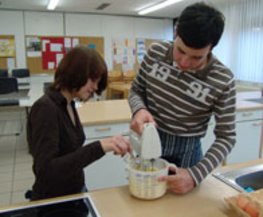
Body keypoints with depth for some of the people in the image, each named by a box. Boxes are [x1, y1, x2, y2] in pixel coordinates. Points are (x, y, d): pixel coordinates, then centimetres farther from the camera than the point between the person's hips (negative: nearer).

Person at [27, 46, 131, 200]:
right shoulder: (45, 108, -24)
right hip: (53, 200, -7)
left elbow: (70, 152, 7)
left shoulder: (68, 104, 0)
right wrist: (99, 147, -39)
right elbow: (46, 170, -31)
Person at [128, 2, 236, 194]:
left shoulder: (223, 81, -20)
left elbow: (226, 137, -13)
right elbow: (136, 90, 1)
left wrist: (195, 175, -25)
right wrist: (139, 109, -22)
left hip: (185, 154, -2)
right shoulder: (155, 52, -12)